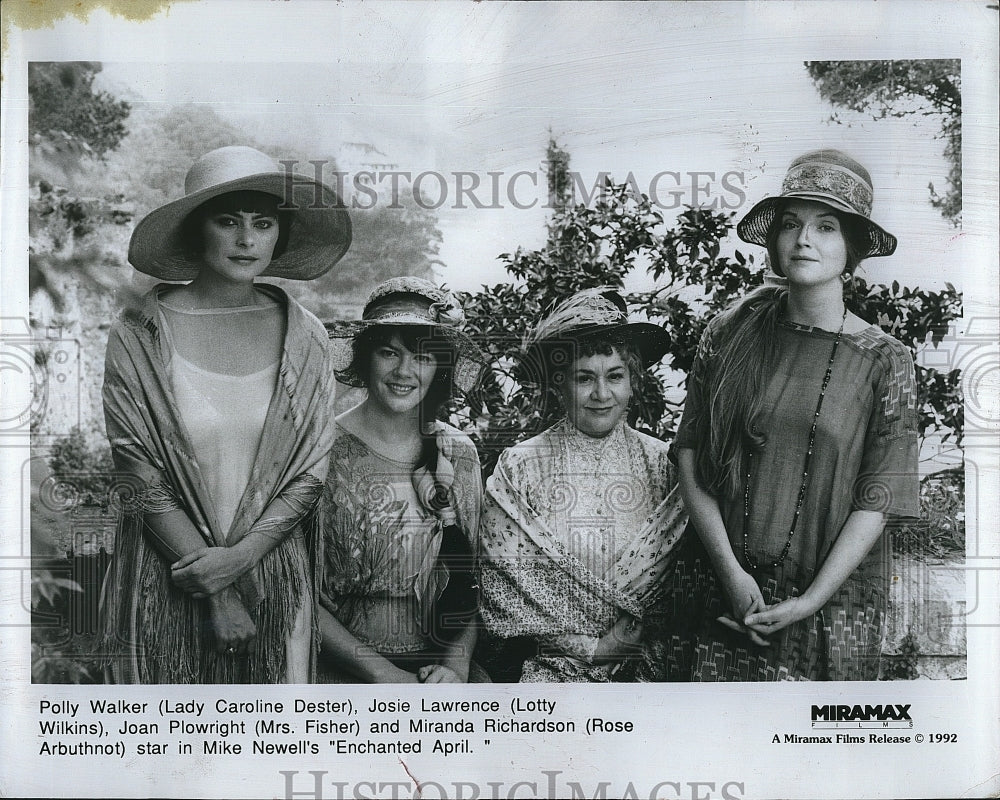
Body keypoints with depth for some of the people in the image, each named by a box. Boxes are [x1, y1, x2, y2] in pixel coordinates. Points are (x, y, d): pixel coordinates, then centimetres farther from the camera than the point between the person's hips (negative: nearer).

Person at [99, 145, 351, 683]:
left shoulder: (304, 337, -1)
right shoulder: (139, 336, -8)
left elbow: (312, 472, 0)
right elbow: (141, 477, -9)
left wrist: (241, 555, -12)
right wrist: (218, 593, -12)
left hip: (276, 573, 2)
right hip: (165, 582, -2)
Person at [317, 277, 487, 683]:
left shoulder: (459, 453, 7)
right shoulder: (324, 449, -6)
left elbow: (471, 584, 9)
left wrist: (456, 666, -6)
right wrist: (382, 672, -14)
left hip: (442, 662, 4)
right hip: (344, 672, -3)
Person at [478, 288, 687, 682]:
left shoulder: (663, 465, 5)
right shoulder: (518, 469, 0)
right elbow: (503, 581, -4)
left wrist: (637, 632, -9)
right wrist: (592, 646, -9)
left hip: (644, 664, 2)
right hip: (550, 661, -1)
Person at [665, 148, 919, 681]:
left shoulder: (884, 362, -5)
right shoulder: (730, 333, -1)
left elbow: (877, 499, -7)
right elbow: (690, 454, -3)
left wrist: (810, 601, -12)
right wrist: (731, 571, -11)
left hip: (828, 597, -1)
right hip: (719, 591, 1)